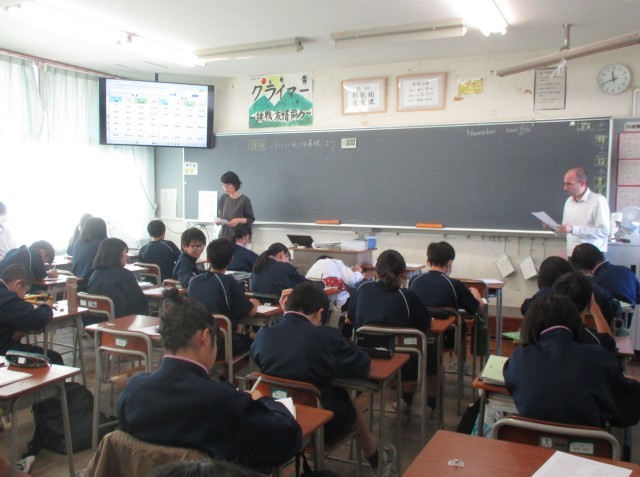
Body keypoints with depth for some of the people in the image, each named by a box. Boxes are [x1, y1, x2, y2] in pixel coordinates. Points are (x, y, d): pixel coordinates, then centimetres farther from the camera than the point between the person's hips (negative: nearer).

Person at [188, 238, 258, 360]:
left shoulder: (194, 281, -3)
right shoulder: (228, 282, -17)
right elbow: (251, 312, -9)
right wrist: (253, 304, 14)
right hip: (222, 346, -4)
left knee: (242, 338, 29)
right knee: (250, 342, 25)